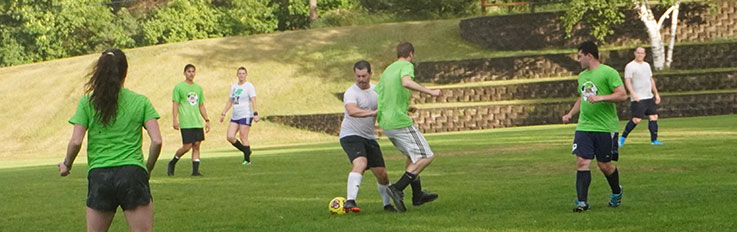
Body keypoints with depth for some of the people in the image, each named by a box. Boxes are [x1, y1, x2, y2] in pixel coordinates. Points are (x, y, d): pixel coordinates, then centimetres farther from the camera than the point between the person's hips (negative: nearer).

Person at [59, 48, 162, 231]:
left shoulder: (87, 103, 5)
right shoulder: (140, 102, 4)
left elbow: (76, 141, -3)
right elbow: (157, 141, -3)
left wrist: (67, 165, 15)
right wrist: (148, 169, 13)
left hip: (99, 175, 1)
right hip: (133, 174, -1)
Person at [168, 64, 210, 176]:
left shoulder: (198, 88, 16)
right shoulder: (178, 87, 0)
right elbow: (175, 104, -4)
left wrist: (207, 120, 14)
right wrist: (175, 120, -13)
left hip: (197, 123, 5)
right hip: (185, 123, -5)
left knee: (196, 145, -1)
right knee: (187, 146, -8)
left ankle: (195, 170, 1)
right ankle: (172, 163, 13)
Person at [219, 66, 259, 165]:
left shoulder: (249, 86, -4)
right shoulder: (234, 87, 17)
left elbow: (253, 101, -12)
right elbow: (230, 101, 22)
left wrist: (255, 114, -22)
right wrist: (223, 113, 18)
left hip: (245, 115, -7)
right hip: (235, 116, 7)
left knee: (243, 138, -9)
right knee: (229, 137, -3)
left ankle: (247, 160, 0)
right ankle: (246, 151, 13)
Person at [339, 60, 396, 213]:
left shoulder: (376, 90, 7)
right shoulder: (351, 93, -16)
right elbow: (352, 111, -37)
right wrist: (372, 112, -49)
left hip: (369, 137, 7)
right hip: (351, 136, -7)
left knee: (381, 173, 5)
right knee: (360, 163, -32)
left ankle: (387, 204, 27)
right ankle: (350, 201, -39)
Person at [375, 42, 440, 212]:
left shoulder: (387, 70, 19)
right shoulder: (407, 66, -5)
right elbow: (406, 82, -28)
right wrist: (430, 92, -24)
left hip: (386, 124, 9)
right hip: (401, 122, -9)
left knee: (413, 156, 23)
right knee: (426, 157, -6)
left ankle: (418, 195, 26)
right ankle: (397, 189, -17)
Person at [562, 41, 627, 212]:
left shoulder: (608, 72, -8)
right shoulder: (582, 76, 15)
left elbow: (622, 95, -14)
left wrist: (600, 98, -23)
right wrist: (570, 114, 19)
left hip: (605, 128, -6)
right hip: (584, 127, 6)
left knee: (604, 165, 4)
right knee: (582, 162, -8)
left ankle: (616, 192, 32)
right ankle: (582, 202, -7)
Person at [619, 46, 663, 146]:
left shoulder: (646, 65, 17)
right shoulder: (630, 66, -5)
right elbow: (627, 81, -12)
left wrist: (656, 93, 19)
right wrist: (633, 93, -25)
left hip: (649, 97, 7)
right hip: (638, 98, -7)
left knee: (654, 117, 0)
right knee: (637, 119, -12)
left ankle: (654, 140, 3)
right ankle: (623, 137, 2)